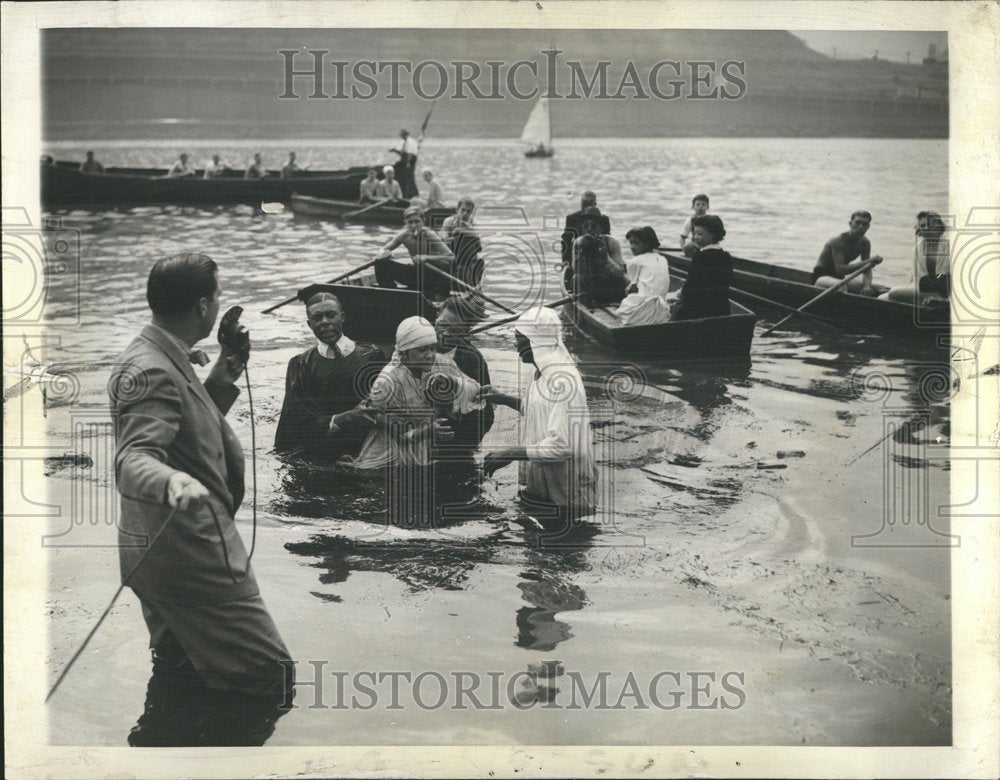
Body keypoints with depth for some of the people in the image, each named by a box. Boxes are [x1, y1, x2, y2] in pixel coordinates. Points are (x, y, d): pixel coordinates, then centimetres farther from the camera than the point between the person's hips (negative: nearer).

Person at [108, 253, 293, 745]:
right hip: (191, 554, -11)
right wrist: (173, 481, -54)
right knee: (272, 677, -8)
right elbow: (134, 459, -33)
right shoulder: (152, 372, -20)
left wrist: (221, 382, 12)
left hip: (162, 551, 11)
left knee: (179, 673, 22)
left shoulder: (163, 361, 12)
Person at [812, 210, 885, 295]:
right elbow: (840, 270, -33)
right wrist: (869, 261, -38)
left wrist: (867, 286, -28)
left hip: (839, 278, 8)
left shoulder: (865, 243, -1)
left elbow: (867, 270, -4)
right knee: (841, 286, -40)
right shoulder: (838, 241, -23)